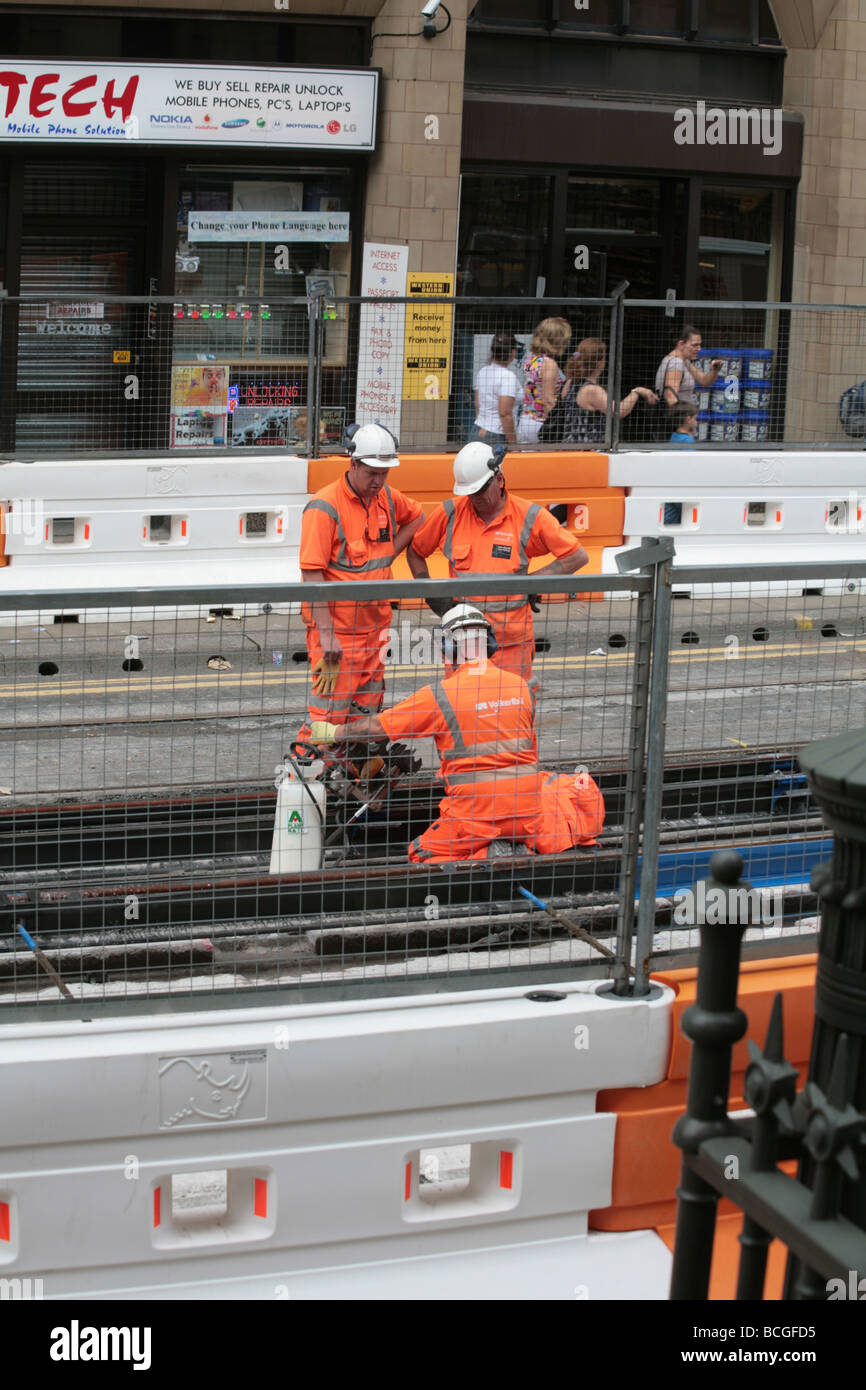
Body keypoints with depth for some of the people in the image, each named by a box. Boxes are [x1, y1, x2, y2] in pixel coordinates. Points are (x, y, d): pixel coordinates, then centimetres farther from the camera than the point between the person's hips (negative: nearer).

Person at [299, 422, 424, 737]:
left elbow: (416, 517, 30)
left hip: (374, 626, 7)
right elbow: (312, 575, -18)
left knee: (367, 712, 10)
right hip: (336, 628, -7)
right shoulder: (324, 507, -15)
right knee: (330, 712, -9)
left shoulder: (387, 498, 7)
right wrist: (327, 635, -21)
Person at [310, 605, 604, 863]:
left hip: (477, 807, -3)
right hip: (526, 803, 4)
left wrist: (334, 733, 15)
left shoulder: (441, 695, -6)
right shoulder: (520, 686, 8)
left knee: (424, 856, 12)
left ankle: (485, 854, -11)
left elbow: (379, 727, 0)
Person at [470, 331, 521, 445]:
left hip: (477, 430, 8)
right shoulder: (508, 376, -13)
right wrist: (514, 444, -10)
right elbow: (505, 414, -16)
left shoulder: (483, 371, 10)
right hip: (496, 437, -8)